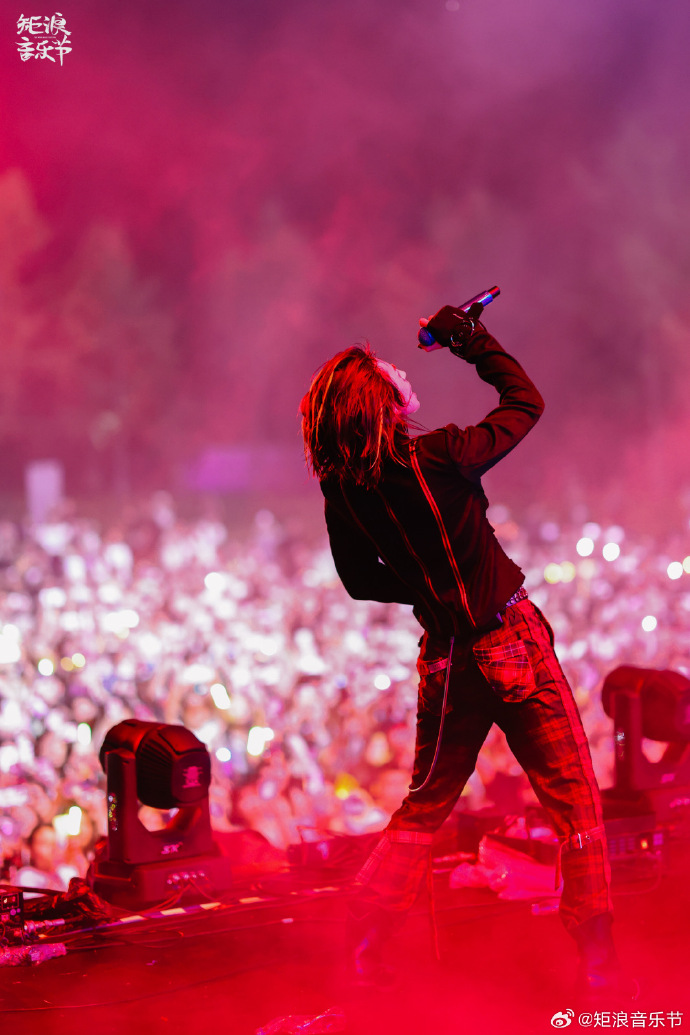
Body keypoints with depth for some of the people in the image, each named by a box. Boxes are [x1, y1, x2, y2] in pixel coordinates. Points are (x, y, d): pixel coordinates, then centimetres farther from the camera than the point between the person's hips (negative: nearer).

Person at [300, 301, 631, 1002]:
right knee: (574, 801, 3)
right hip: (513, 644, -5)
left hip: (445, 659, 5)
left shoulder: (342, 491, -3)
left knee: (424, 805, 21)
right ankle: (598, 967, 5)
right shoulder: (437, 456, -17)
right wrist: (474, 343, 7)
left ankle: (365, 947, 17)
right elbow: (526, 403, -1)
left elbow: (361, 580, 12)